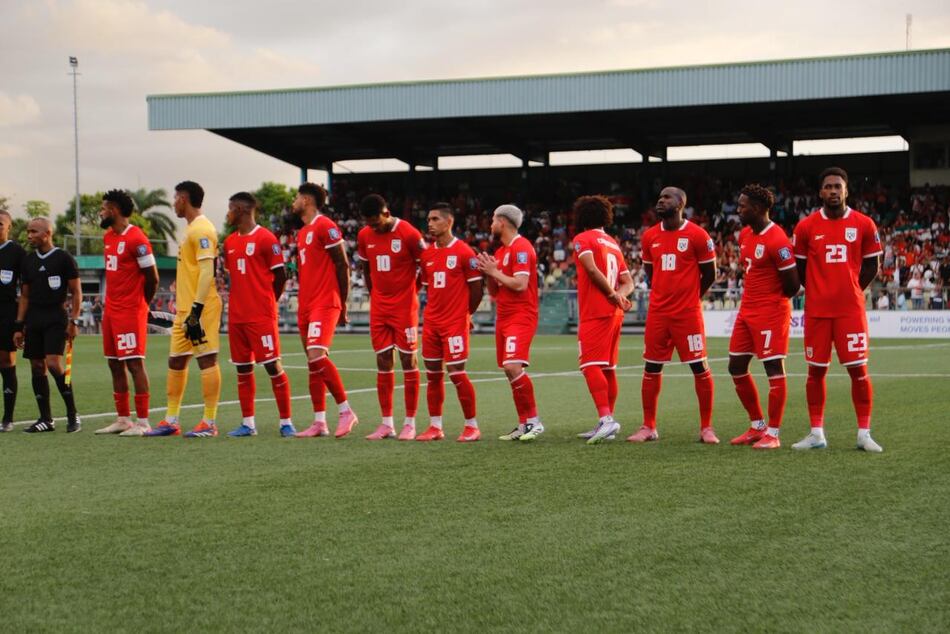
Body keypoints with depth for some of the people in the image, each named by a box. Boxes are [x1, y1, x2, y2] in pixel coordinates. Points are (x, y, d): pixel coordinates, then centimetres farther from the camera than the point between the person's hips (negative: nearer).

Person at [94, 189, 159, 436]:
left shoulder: (136, 239, -14)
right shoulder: (108, 237, 13)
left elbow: (152, 278, -12)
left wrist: (141, 305, 0)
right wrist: (112, 302, 13)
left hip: (131, 312, -9)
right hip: (111, 311, 9)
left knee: (134, 363, -8)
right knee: (115, 364, 10)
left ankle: (142, 422, -5)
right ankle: (123, 419, 16)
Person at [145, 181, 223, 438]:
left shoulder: (202, 229, -13)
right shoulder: (191, 229, 19)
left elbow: (207, 271, -20)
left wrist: (196, 310, -24)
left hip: (199, 309, -10)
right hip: (185, 309, 10)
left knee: (206, 359, -7)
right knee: (176, 361, 12)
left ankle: (209, 423, -5)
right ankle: (171, 420, 17)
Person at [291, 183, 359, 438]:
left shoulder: (325, 227, -9)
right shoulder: (302, 233, 19)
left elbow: (342, 265, -11)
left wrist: (342, 303, -9)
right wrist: (303, 303, 18)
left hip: (324, 304, -9)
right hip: (306, 306, 9)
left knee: (317, 356, -20)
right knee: (312, 363, 6)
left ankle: (346, 411, -11)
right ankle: (319, 422, 8)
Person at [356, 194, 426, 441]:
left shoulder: (408, 234, -12)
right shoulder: (364, 236, 4)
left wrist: (412, 291, -2)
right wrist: (374, 294, 14)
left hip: (404, 307, -5)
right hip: (379, 307, 5)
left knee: (408, 361, -1)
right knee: (383, 362, 4)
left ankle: (410, 423, 3)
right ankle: (387, 423, 8)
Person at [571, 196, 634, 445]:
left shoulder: (583, 239, -2)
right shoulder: (613, 243, 21)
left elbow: (592, 269, -18)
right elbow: (628, 283, 17)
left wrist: (613, 295, -10)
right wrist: (618, 295, -3)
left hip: (595, 312, -8)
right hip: (615, 313, 8)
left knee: (590, 365, -13)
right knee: (608, 367, 11)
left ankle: (606, 419, -26)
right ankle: (606, 424, 14)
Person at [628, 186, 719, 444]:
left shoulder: (697, 235, -7)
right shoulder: (650, 236, 7)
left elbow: (709, 273, 3)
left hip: (688, 313, -4)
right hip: (657, 313, 4)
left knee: (700, 367, -2)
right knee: (652, 368, 5)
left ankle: (706, 428, 6)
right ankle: (649, 427, 13)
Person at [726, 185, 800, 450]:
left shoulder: (777, 241, -19)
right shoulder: (745, 235, 10)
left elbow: (792, 283, -16)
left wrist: (774, 300, 1)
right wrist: (753, 299, 11)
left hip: (771, 312, -10)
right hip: (748, 309, 10)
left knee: (774, 368, -5)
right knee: (736, 367, 12)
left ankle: (772, 433, 0)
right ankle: (757, 426, 22)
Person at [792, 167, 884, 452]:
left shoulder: (864, 225, 0)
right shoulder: (806, 227, 1)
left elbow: (871, 267, 10)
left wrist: (850, 290, 7)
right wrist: (821, 292, 10)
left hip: (851, 309, -1)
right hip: (817, 310, 1)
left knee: (859, 370, -3)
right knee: (816, 370, 5)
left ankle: (864, 434, 4)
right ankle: (816, 434, 13)